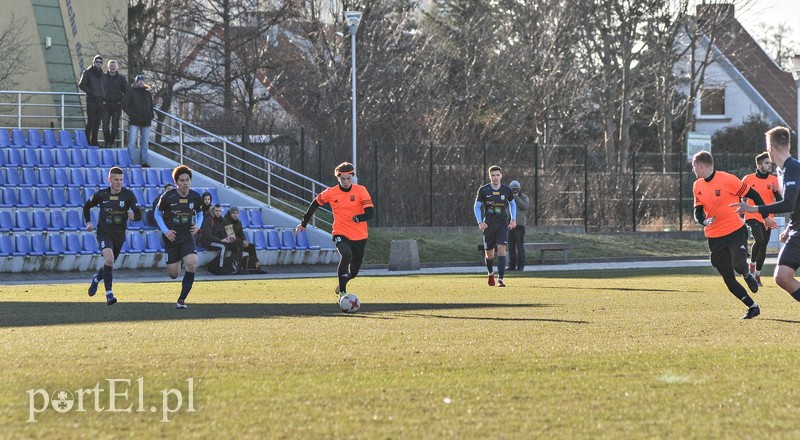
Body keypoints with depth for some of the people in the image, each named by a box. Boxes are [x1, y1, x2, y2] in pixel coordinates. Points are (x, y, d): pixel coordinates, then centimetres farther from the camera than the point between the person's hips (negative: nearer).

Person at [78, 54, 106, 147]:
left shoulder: (101, 73, 17)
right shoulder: (87, 72, -1)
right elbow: (81, 85, -5)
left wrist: (104, 95, 7)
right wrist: (91, 92, -14)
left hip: (100, 100, 6)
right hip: (91, 100, -6)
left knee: (97, 122, 8)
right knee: (91, 121, -9)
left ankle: (94, 140, 14)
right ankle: (87, 140, -6)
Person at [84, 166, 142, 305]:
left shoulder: (128, 195, -7)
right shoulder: (101, 195, -6)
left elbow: (139, 215, -9)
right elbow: (86, 206, 12)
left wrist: (133, 216, -31)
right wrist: (88, 222, 0)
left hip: (119, 235, 3)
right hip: (104, 233, -3)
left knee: (109, 263, 16)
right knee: (109, 258, -26)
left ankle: (96, 278, 52)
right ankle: (109, 295, -23)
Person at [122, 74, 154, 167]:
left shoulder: (148, 93, 13)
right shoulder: (131, 92, 0)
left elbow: (151, 106, 23)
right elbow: (125, 104, -3)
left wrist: (151, 114, 6)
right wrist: (131, 114, -13)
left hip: (146, 122, 5)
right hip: (134, 122, -5)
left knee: (145, 143, 9)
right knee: (132, 143, -8)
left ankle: (143, 162, 16)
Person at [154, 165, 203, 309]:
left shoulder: (195, 197, -2)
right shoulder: (167, 197, -11)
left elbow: (199, 213, 16)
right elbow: (158, 214, 3)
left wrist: (197, 225, -5)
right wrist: (165, 231, -10)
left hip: (188, 237, 1)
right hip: (171, 238, -1)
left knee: (192, 265, -24)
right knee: (173, 274, 2)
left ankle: (181, 300, -13)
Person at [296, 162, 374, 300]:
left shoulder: (360, 191, -8)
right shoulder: (330, 193, -4)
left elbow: (370, 212, -17)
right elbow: (315, 204, 13)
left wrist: (358, 218, -37)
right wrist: (304, 223, 18)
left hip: (360, 236, 1)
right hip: (340, 234, -1)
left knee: (353, 272, 12)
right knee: (346, 255, -33)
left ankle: (342, 284, 48)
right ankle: (342, 293, -27)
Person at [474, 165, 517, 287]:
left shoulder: (506, 190, 0)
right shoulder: (483, 190, -4)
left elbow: (512, 204, 17)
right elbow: (477, 206, 4)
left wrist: (513, 219, 6)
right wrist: (480, 222, -8)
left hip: (503, 224, 0)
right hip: (488, 225, 0)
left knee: (501, 248, -17)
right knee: (489, 252, 7)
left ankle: (500, 279, -18)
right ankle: (491, 273, 38)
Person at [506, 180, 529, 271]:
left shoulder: (524, 197, 2)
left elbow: (525, 207, -15)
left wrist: (516, 197, -15)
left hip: (519, 225, -4)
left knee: (520, 247, -5)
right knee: (511, 247, 5)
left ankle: (520, 266, -4)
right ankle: (512, 265, 8)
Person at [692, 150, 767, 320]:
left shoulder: (727, 179, -11)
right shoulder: (697, 186, 7)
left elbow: (753, 195, -5)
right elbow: (698, 211, 5)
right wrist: (704, 221, -19)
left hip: (735, 231, -6)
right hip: (715, 237, 6)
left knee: (738, 265, -27)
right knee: (728, 279, 2)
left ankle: (747, 276, 10)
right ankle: (753, 307, 15)